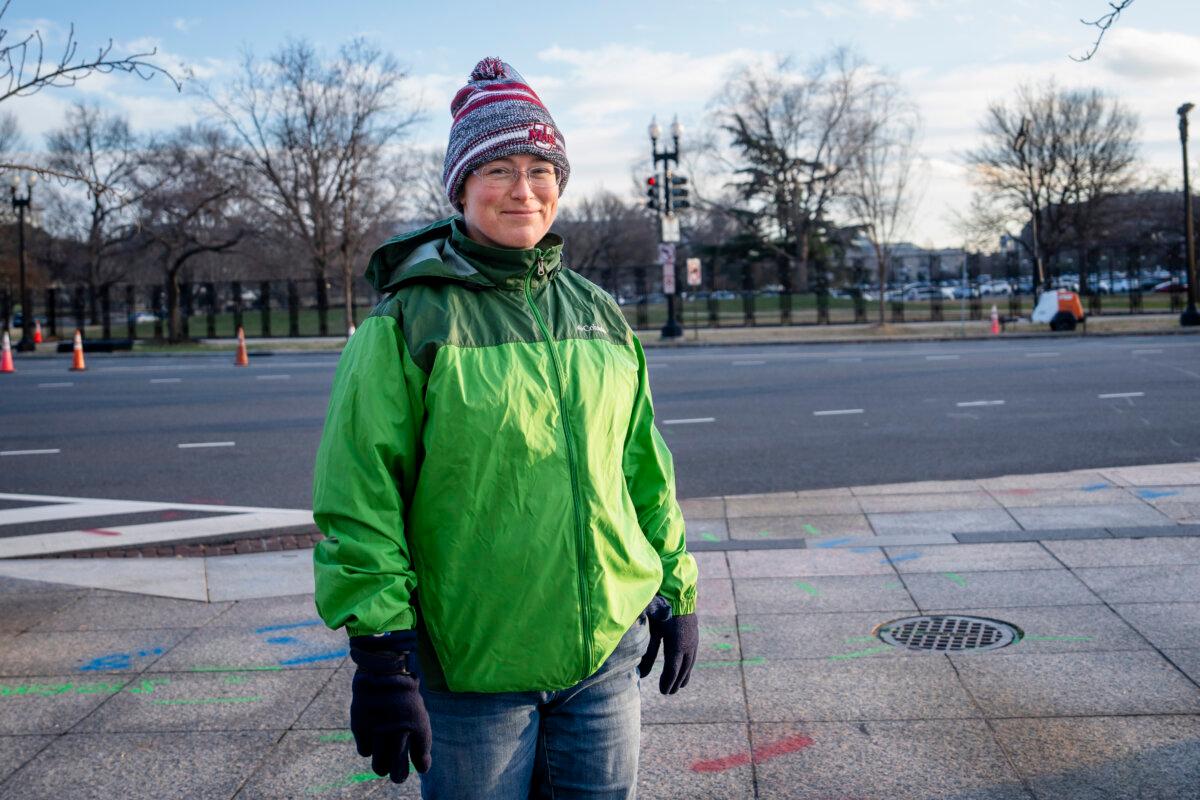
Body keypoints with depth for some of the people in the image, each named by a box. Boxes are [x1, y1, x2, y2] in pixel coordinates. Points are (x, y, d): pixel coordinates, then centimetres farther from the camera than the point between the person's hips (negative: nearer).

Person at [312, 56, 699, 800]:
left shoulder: (598, 313, 7)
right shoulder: (411, 322, -9)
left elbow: (644, 467, 14)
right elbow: (358, 502, -11)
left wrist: (677, 589, 15)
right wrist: (381, 654, -13)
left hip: (609, 653, 5)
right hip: (470, 666, -4)